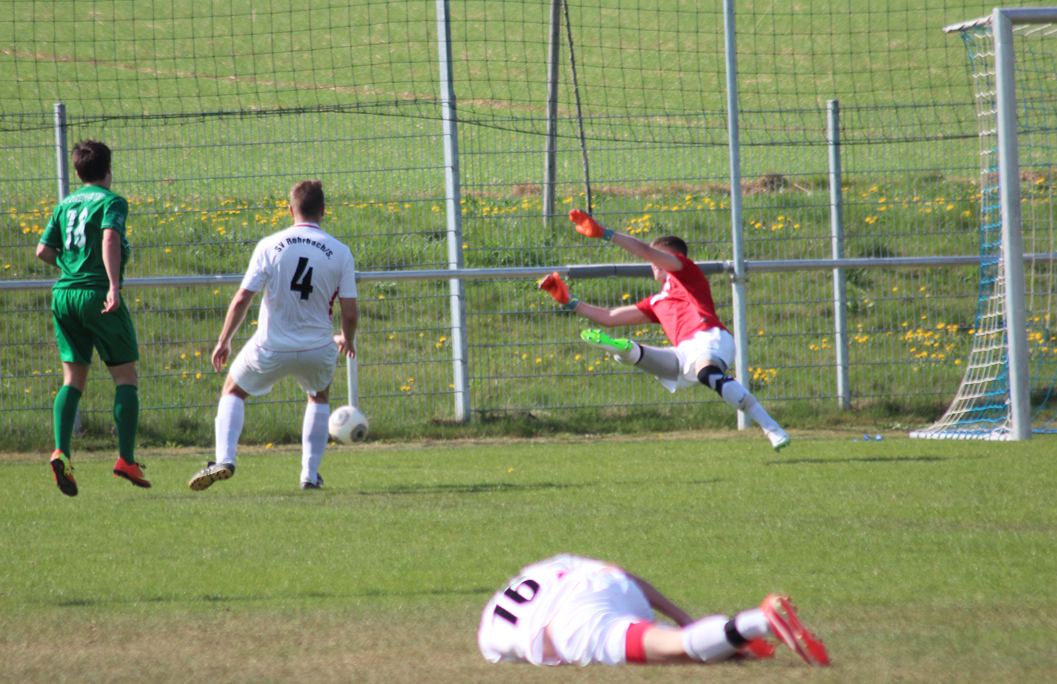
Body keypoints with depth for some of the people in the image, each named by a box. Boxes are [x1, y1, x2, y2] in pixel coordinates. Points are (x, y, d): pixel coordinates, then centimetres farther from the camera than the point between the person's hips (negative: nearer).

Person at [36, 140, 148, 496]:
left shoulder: (64, 205, 15)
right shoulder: (111, 202, -2)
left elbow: (43, 251, 12)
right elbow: (110, 239, -19)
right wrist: (114, 284, -27)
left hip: (63, 293, 5)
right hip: (97, 293, -5)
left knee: (73, 378, 8)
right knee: (126, 377, 4)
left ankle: (61, 451, -12)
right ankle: (126, 459, -3)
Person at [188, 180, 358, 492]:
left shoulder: (269, 246, -7)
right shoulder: (340, 252, -5)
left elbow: (241, 300, -9)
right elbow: (350, 313, -5)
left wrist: (224, 341, 5)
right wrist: (347, 340, 17)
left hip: (271, 349, -1)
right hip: (318, 349, 1)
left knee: (233, 390, 24)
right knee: (319, 397, 32)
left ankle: (224, 460, 4)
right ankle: (310, 474, 25)